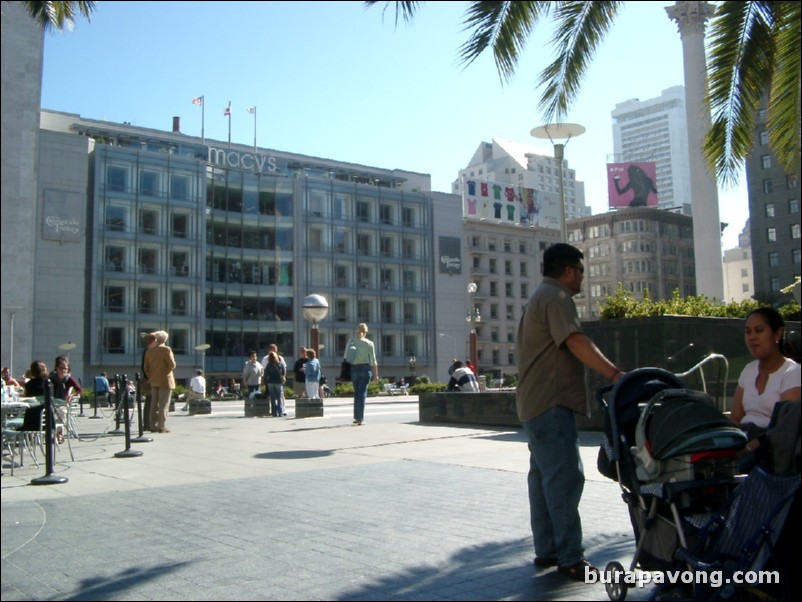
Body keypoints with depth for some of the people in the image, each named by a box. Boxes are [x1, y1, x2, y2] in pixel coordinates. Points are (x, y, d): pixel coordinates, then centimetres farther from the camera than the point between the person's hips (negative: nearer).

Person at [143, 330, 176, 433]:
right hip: (165, 380, -6)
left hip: (153, 381, 6)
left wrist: (150, 377, 18)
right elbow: (172, 365, -15)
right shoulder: (166, 350, -10)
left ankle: (153, 426, 11)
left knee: (154, 404, 9)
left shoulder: (149, 351, 8)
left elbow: (146, 367, 11)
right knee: (164, 404, -4)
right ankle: (162, 426, -6)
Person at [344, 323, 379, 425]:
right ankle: (360, 419, -5)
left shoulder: (351, 342, 2)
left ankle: (357, 417, 21)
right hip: (365, 368, -2)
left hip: (353, 368, 2)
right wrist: (376, 375, 2)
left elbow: (346, 357, 2)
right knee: (362, 393, 0)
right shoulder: (369, 343, -3)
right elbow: (373, 361, -3)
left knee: (356, 393, 16)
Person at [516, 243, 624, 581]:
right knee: (566, 477, -12)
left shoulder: (540, 297, 23)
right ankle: (570, 558, -11)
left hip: (536, 401, 11)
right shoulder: (556, 297, -11)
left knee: (544, 475, 11)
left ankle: (546, 549, 15)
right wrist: (615, 374, -32)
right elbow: (576, 342, -25)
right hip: (551, 403, -11)